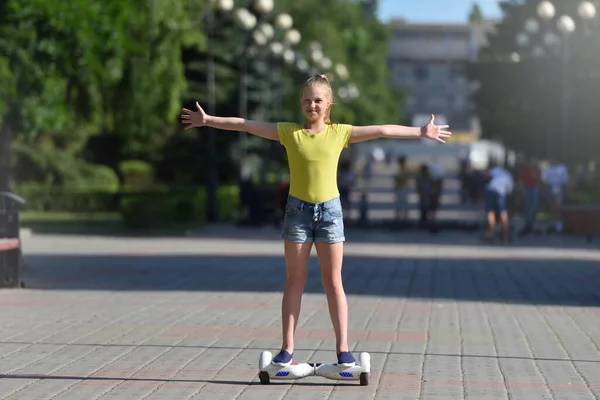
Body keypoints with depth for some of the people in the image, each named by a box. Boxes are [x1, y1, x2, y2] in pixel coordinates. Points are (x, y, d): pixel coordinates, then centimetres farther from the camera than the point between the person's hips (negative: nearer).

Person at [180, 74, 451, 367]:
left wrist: (420, 132, -2)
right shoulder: (289, 132, 0)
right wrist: (208, 120, -7)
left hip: (329, 211, 0)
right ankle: (287, 349, 6)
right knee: (294, 282, 5)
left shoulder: (340, 133, 1)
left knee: (333, 283, 3)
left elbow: (382, 131, -1)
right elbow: (245, 124, -3)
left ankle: (343, 349, 5)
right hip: (298, 210, 0)